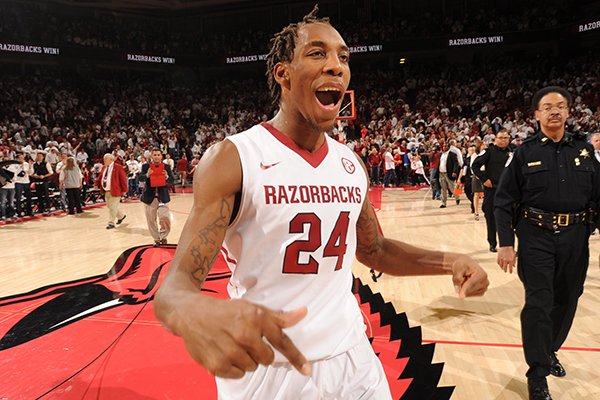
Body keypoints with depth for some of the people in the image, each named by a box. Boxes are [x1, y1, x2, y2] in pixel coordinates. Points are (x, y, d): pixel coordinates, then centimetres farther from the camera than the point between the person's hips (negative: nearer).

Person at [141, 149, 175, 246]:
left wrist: (167, 177, -22)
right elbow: (140, 178, -7)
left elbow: (172, 180, 0)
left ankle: (163, 236, 15)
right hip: (149, 196, 1)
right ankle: (156, 239, 24)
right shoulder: (146, 166, 3)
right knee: (151, 220, 8)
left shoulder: (166, 167, 4)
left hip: (162, 196, -1)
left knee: (165, 218, -9)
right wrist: (147, 175, -27)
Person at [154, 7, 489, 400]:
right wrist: (197, 314, -44)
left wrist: (447, 261, -2)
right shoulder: (232, 159, -16)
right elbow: (176, 284, -20)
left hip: (352, 359, 5)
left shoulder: (351, 165, 2)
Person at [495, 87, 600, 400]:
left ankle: (549, 351, 39)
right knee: (538, 304, -4)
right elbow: (504, 201, -4)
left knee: (566, 300, 15)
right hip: (537, 237, -3)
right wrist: (505, 243, -10)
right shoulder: (526, 152, -1)